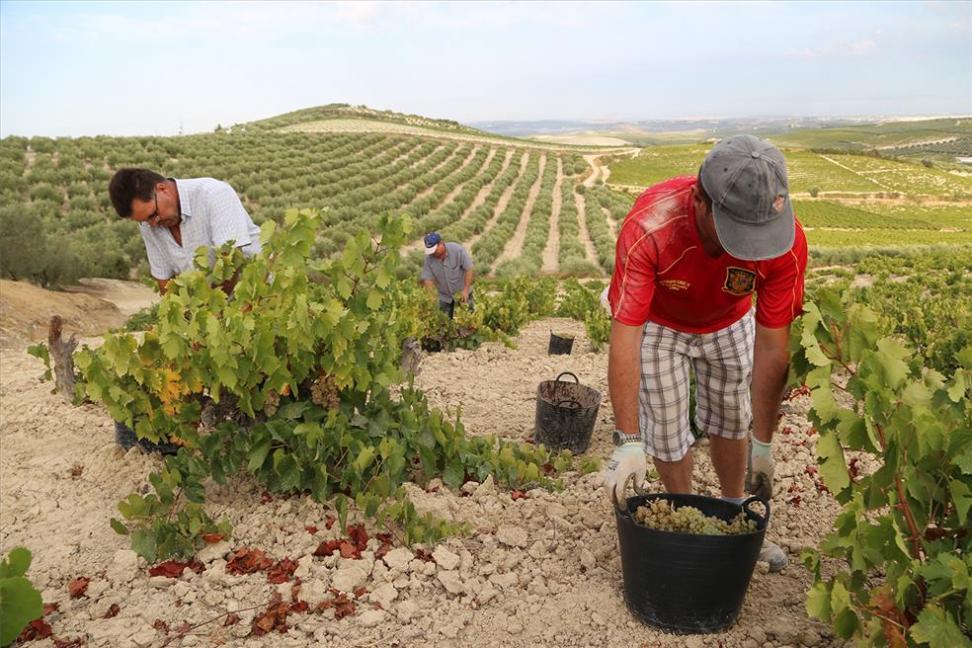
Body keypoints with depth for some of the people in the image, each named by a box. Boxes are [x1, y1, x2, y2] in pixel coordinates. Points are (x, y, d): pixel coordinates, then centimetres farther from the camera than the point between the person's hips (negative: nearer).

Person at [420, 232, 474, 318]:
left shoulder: (458, 250, -22)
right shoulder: (429, 258, -15)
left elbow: (468, 269, -17)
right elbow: (427, 278, -13)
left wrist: (465, 290, -19)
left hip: (462, 293, -2)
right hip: (444, 297, 2)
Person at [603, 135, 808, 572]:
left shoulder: (786, 241, -36)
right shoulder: (648, 228, -44)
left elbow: (772, 347, -28)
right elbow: (624, 339, -41)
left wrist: (764, 444, -22)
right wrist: (627, 441, -42)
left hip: (729, 321, 3)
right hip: (657, 322, -2)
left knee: (731, 420, 15)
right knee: (667, 431, 0)